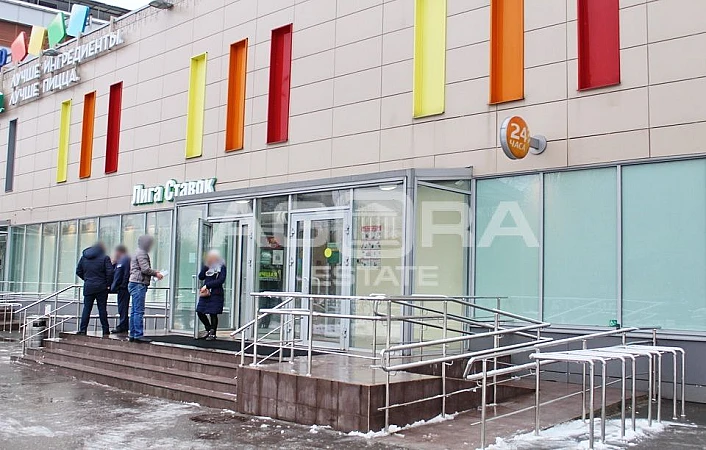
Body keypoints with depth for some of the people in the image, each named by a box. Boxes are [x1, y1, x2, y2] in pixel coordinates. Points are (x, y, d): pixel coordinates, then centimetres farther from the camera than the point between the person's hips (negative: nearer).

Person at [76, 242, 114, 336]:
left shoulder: (83, 257, 10)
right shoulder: (105, 257, -5)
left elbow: (78, 271, 12)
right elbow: (110, 272, -12)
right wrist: (108, 284, -2)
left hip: (88, 287, 3)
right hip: (101, 288, -3)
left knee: (86, 309, 6)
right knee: (102, 309, 1)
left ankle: (82, 329, 2)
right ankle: (105, 330, 4)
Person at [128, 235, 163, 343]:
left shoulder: (140, 253, 22)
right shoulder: (141, 253, -10)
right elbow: (145, 269, -18)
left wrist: (154, 272, 15)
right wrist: (156, 274, -5)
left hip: (136, 285, 11)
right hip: (139, 284, -11)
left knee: (134, 311, 10)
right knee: (139, 311, -10)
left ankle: (133, 335, 13)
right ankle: (138, 335, -11)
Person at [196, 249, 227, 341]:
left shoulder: (221, 267, -3)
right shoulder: (207, 266, 13)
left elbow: (221, 280, -12)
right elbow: (200, 277, 4)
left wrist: (207, 285, -14)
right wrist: (206, 267, -8)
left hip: (216, 294, -6)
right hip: (205, 293, 6)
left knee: (213, 314, -4)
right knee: (200, 312, 5)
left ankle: (213, 334, 10)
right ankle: (209, 330, 23)